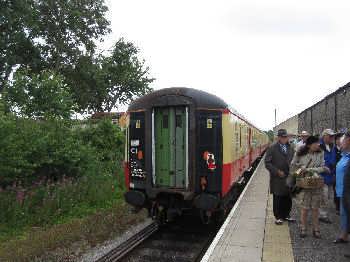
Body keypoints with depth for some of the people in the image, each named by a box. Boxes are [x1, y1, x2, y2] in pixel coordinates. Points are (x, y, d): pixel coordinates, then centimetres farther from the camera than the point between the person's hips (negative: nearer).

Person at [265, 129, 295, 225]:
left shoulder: (290, 148, 10)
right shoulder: (272, 148, -6)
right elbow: (267, 163, -9)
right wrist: (277, 171, -14)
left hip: (289, 177, 4)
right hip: (277, 178, -4)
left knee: (288, 198, 11)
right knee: (278, 198, 5)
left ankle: (286, 215, 28)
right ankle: (278, 217, 19)